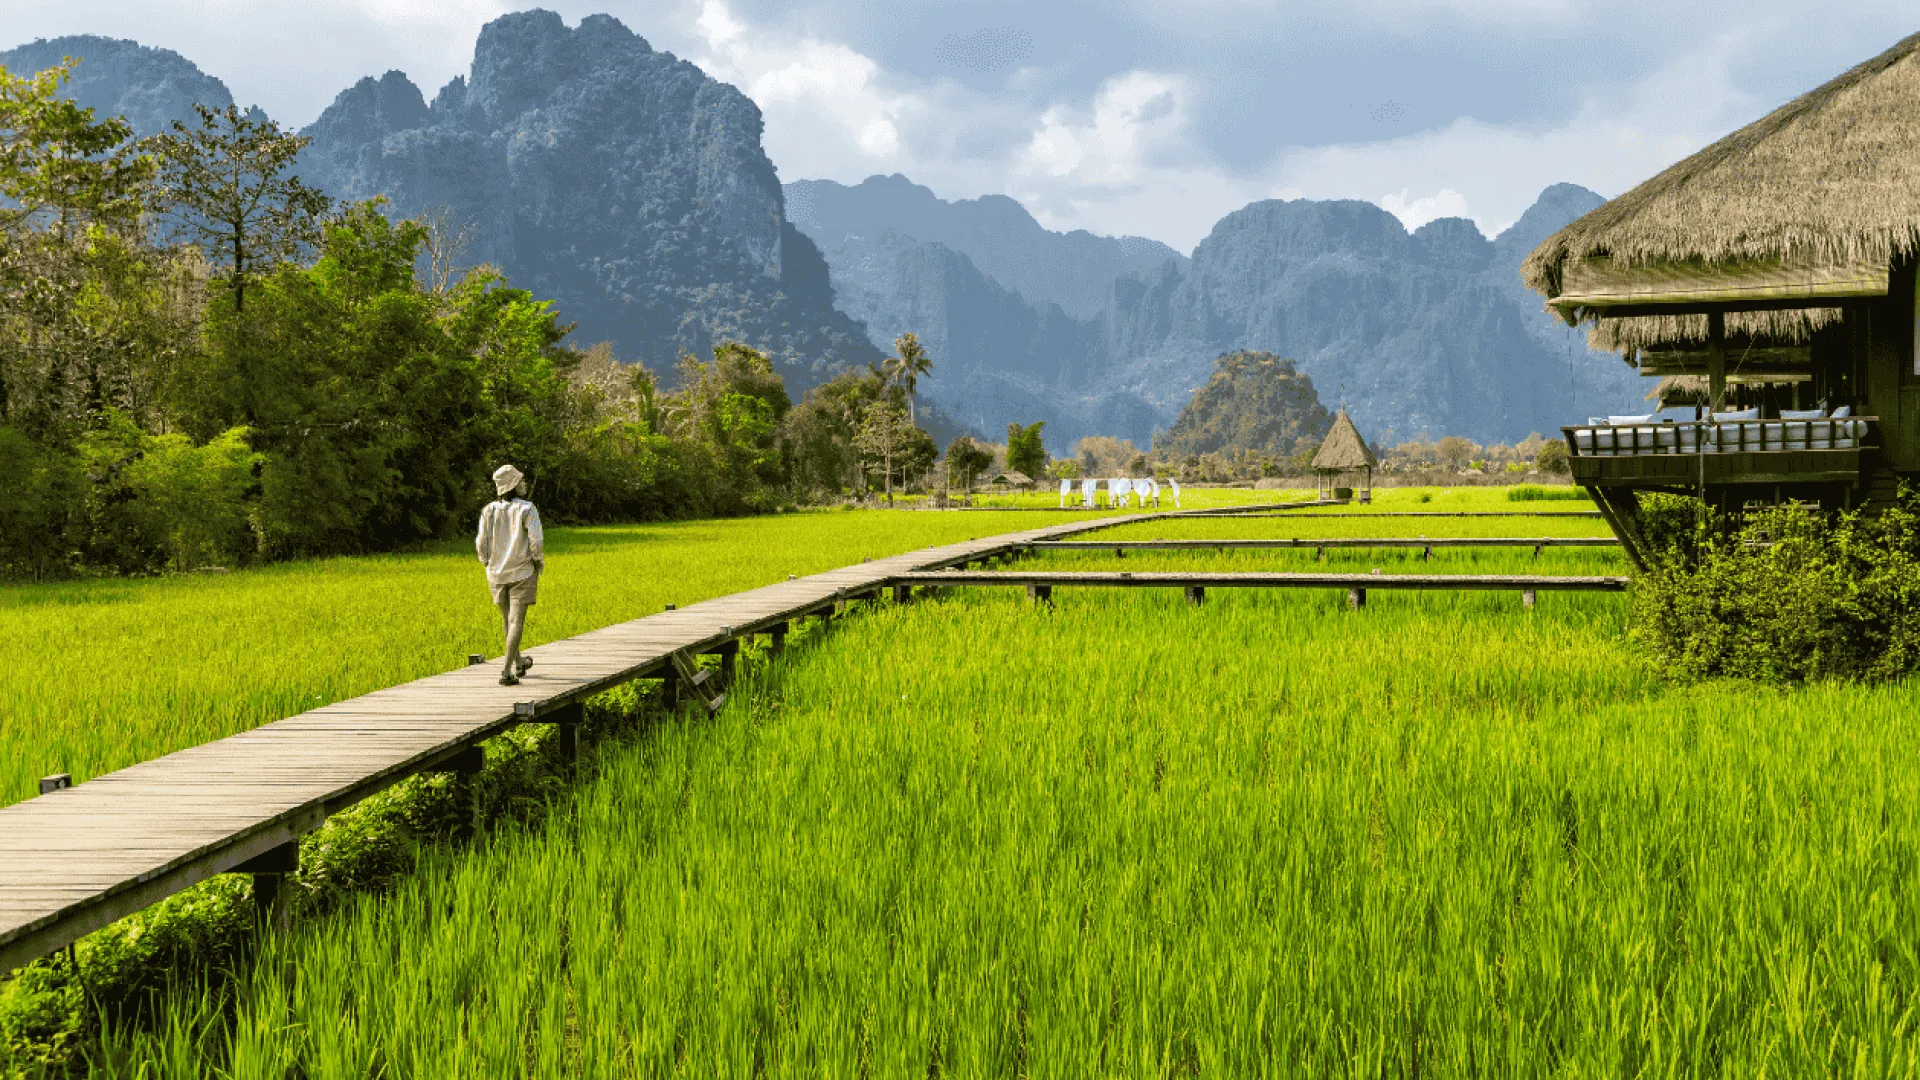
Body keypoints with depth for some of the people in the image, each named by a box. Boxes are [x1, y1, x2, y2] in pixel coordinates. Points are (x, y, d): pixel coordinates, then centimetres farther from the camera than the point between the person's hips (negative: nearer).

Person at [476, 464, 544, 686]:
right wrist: (539, 562, 1)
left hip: (496, 574, 4)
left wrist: (489, 564, 16)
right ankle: (507, 672, -14)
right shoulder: (526, 509, -13)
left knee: (508, 619, 21)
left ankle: (518, 663, 39)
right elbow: (536, 541, -17)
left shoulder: (488, 511, -2)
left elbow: (481, 544, -2)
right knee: (517, 621, -3)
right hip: (522, 573, -4)